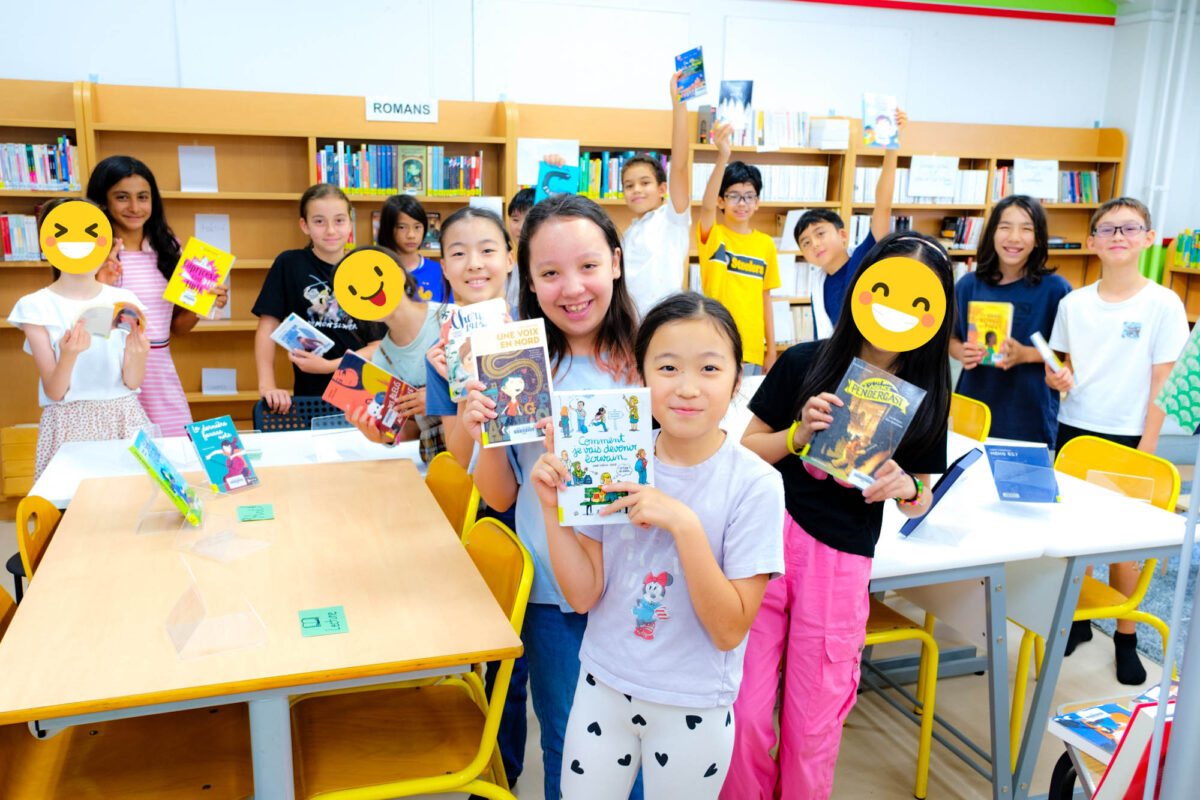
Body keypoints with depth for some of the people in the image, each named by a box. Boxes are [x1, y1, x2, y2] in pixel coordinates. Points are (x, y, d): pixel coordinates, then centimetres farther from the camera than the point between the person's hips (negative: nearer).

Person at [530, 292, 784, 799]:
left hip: (693, 707, -2)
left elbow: (730, 631, -19)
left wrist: (684, 524, -29)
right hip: (603, 683, 3)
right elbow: (583, 595, -5)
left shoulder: (755, 485, -17)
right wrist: (552, 507, -18)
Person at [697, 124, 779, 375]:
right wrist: (722, 158, -37)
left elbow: (765, 299, 11)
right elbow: (707, 205, -24)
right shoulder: (712, 235, -2)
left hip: (752, 349, 3)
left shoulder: (766, 243, 7)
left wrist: (771, 349, 10)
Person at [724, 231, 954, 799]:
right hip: (766, 537, -1)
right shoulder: (805, 363, -1)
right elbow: (747, 448, 5)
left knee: (812, 724, 10)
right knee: (743, 712, 4)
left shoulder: (925, 395, 4)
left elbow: (920, 499, 12)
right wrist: (799, 434, -14)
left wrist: (905, 488, -11)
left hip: (841, 560, 1)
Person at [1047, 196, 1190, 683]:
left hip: (1127, 437, -3)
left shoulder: (1163, 305, -7)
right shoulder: (1074, 303, 3)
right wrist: (1061, 380, -11)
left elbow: (1162, 385, -7)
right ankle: (1078, 619, 28)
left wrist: (1145, 452, -10)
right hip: (1073, 430, 3)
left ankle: (1126, 637, 21)